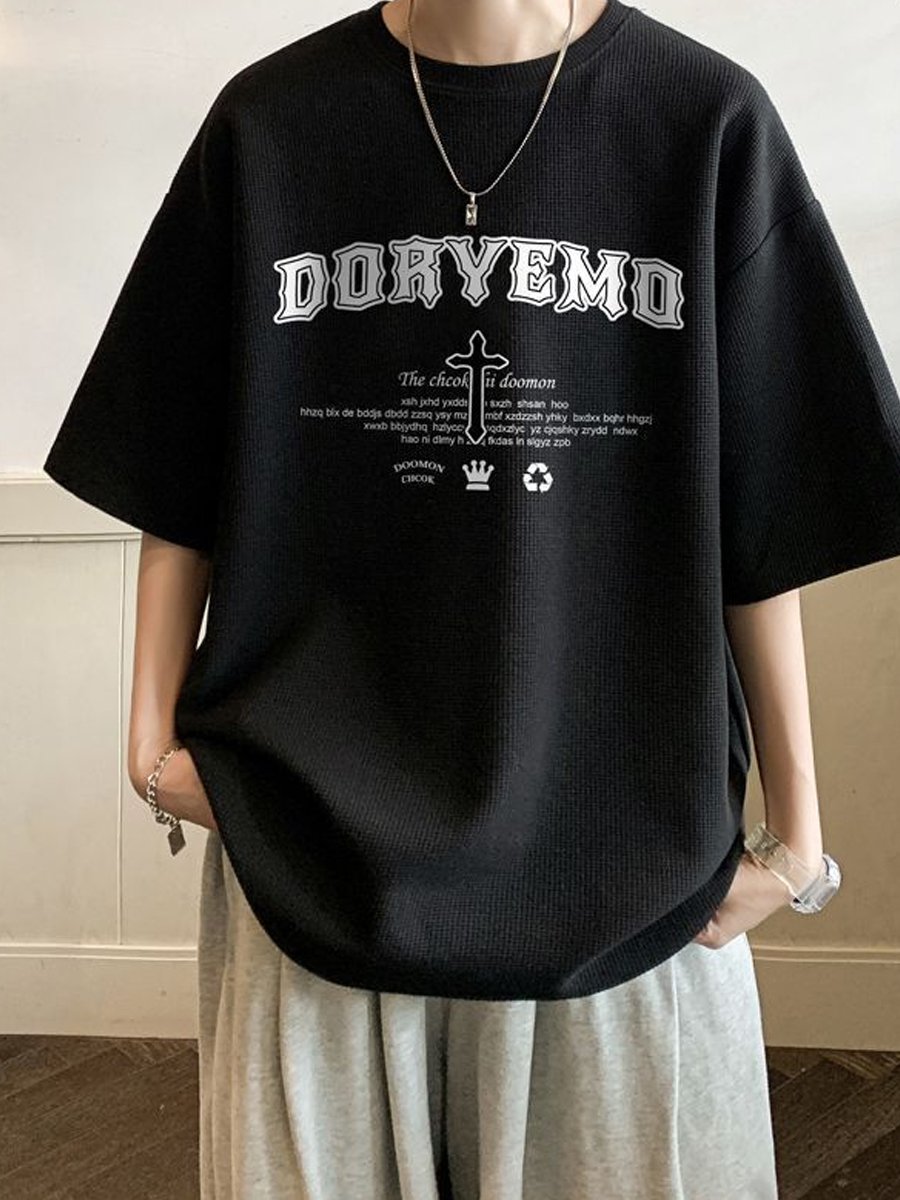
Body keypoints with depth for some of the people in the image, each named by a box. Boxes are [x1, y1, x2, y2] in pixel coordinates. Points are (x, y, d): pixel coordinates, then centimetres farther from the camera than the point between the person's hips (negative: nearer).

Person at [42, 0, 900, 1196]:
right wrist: (154, 737, 2)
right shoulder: (266, 122, 2)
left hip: (629, 856, 0)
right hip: (313, 840, 1)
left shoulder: (710, 122, -2)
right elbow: (179, 488, 5)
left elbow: (765, 529, -2)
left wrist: (796, 826, 0)